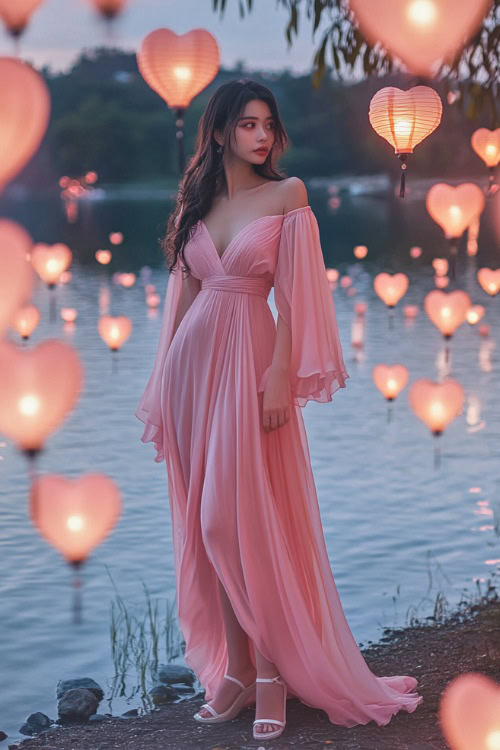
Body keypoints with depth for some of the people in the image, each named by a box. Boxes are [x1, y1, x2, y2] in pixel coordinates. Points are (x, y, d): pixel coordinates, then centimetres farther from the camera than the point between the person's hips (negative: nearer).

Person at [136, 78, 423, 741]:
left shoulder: (287, 194, -1)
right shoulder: (196, 200, 12)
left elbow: (294, 294, -6)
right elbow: (185, 291, 13)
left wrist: (281, 377, -14)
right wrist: (166, 380, 10)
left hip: (250, 359, -5)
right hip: (193, 359, 5)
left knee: (240, 518, -9)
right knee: (209, 523, 5)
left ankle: (273, 670, 1)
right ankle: (236, 667, 12)